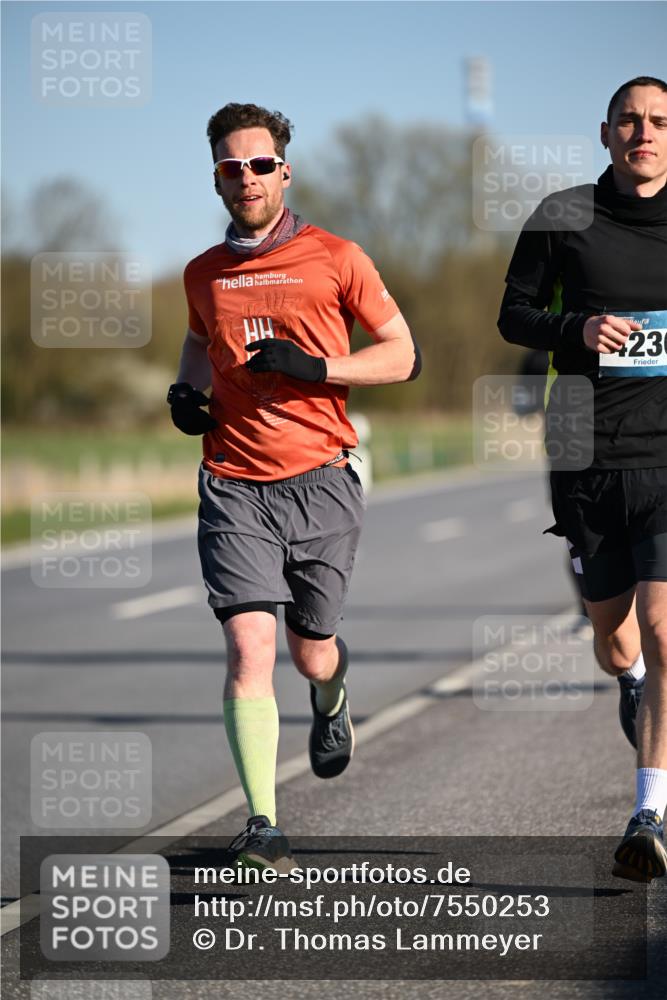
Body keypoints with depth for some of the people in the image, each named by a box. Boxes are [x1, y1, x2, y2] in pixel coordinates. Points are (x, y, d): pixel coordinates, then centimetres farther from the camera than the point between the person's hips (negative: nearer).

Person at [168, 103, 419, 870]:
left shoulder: (334, 259, 0)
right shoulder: (203, 275, 11)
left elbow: (402, 354, 2)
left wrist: (315, 366, -12)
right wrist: (185, 390, 11)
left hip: (320, 481, -1)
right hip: (235, 486, 1)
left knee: (311, 654, 10)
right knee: (248, 647, -15)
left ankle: (331, 702, 49)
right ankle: (263, 827, -18)